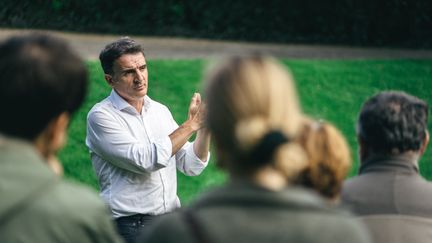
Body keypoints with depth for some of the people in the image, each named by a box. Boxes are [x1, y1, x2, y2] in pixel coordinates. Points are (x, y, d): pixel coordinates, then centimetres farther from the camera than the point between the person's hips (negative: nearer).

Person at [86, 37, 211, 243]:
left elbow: (191, 166, 8)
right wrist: (190, 125, -14)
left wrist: (205, 128, -7)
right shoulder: (101, 116, -9)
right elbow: (145, 160, -19)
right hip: (130, 226, -5)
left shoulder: (160, 111, 10)